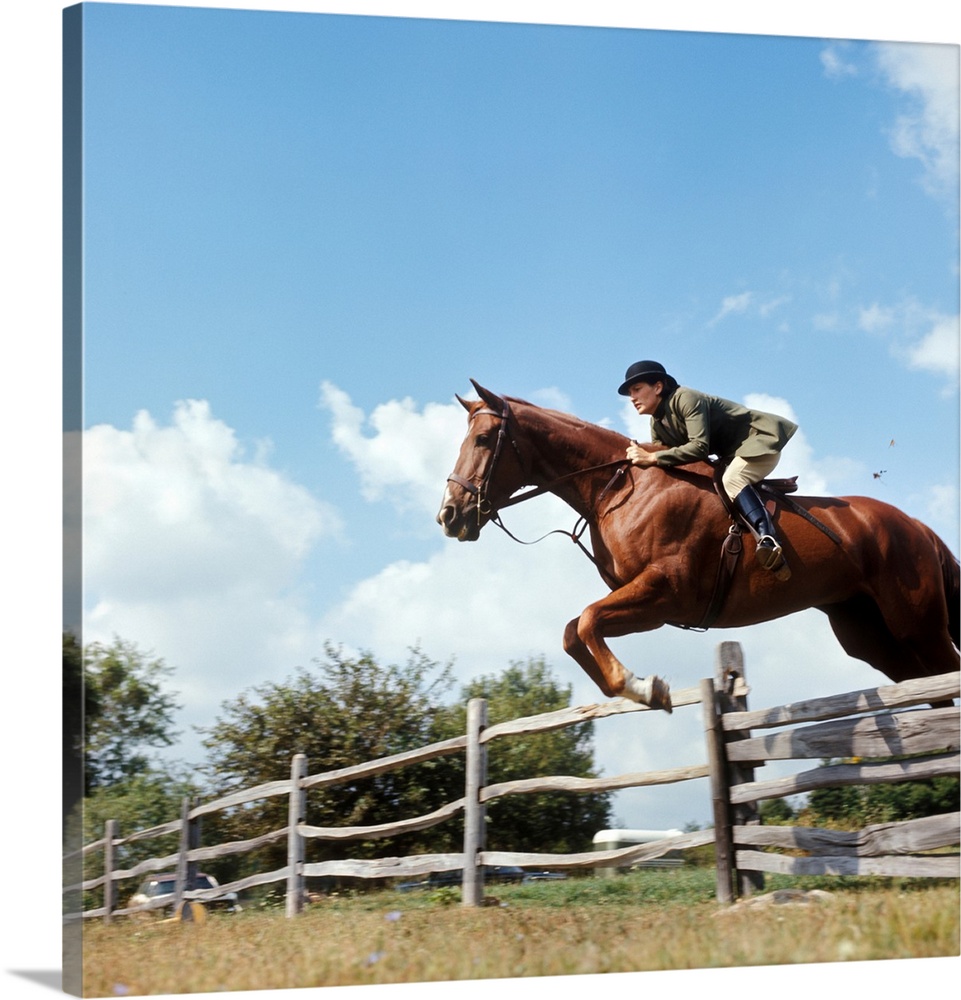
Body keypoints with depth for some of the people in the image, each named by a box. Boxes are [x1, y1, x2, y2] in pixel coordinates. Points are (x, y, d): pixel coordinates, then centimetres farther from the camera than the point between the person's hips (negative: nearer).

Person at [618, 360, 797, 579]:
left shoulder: (686, 398, -22)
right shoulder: (657, 425, 6)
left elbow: (700, 446, -34)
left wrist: (652, 457, -37)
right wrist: (640, 457, -13)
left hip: (760, 441, -10)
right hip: (731, 456, 10)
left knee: (731, 480, -33)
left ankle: (768, 539, -47)